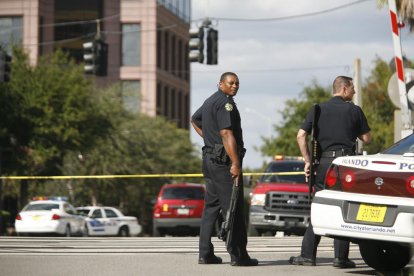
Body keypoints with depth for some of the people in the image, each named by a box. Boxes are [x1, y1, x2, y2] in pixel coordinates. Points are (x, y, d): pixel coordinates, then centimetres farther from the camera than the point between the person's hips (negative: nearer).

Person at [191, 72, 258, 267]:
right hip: (223, 160, -10)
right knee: (233, 208, -7)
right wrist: (235, 163, -26)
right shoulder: (225, 102, -13)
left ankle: (205, 254, 11)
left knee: (211, 206, 11)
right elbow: (226, 134, -23)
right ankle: (238, 255, -7)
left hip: (210, 158, 10)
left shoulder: (210, 101, 18)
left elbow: (195, 120, 37)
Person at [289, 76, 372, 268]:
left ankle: (308, 255, 4)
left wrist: (307, 161, 4)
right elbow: (366, 139, 5)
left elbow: (301, 135, -1)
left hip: (324, 162, 2)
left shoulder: (319, 109, 8)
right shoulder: (354, 110, 1)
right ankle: (340, 257, 0)